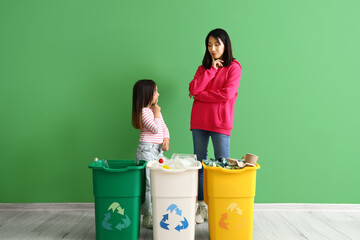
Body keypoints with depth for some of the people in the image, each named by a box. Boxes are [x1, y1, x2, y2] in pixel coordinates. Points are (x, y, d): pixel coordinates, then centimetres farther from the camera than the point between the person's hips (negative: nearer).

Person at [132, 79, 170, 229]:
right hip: (147, 150, -9)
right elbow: (156, 129, -18)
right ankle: (147, 217, 5)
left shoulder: (154, 110, 15)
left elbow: (164, 127, 17)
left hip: (158, 149, 9)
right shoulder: (144, 111, -12)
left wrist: (166, 140, 0)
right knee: (147, 184, -4)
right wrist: (157, 113, -7)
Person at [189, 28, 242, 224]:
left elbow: (226, 94, -12)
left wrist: (200, 95, -3)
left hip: (220, 122, -5)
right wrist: (211, 69, -4)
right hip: (199, 121, 5)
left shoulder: (234, 67, 2)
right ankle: (202, 206, 15)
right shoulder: (203, 68, 16)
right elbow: (193, 89, -2)